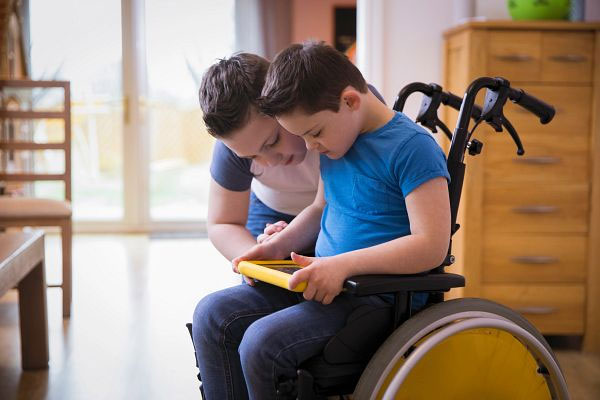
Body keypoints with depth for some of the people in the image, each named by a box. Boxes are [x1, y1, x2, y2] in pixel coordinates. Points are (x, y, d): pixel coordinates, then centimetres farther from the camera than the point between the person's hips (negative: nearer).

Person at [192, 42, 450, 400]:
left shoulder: (412, 147, -15)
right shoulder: (336, 140, 11)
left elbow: (432, 245, -22)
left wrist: (343, 265, -26)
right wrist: (280, 245, 7)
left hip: (378, 298, -9)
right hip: (325, 283, 9)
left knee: (261, 342, -25)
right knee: (212, 314, -3)